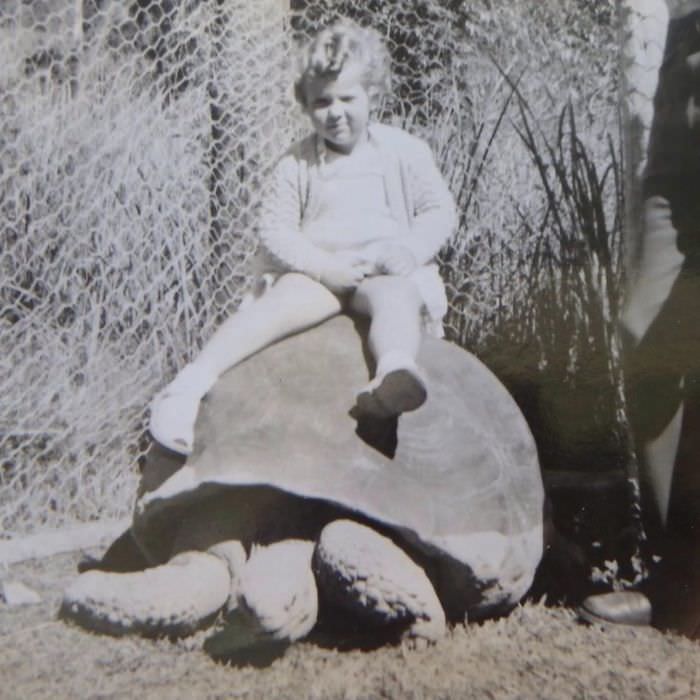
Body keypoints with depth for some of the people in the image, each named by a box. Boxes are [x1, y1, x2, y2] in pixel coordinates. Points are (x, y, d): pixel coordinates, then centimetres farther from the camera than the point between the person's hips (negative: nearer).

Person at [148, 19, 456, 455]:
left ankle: (394, 371, -68)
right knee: (290, 297, -33)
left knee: (397, 295, -36)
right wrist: (324, 267, -15)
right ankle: (192, 381, -44)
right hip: (316, 270, 0)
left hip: (387, 270, 0)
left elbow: (440, 212, 8)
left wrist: (406, 252, -13)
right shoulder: (297, 163, 8)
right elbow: (274, 230, 2)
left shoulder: (405, 150, 8)